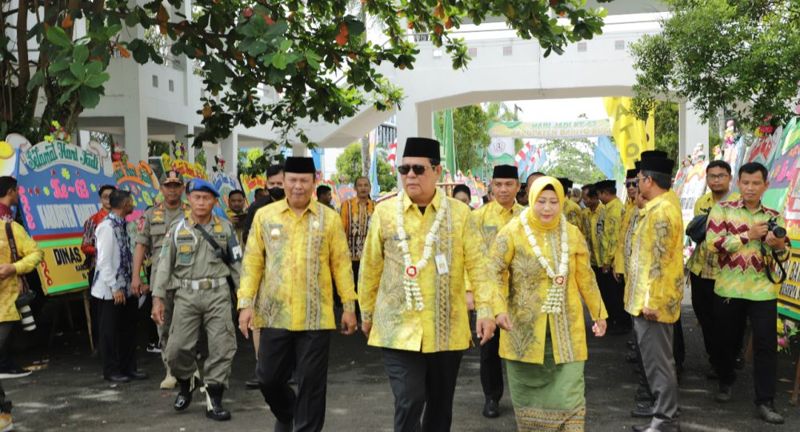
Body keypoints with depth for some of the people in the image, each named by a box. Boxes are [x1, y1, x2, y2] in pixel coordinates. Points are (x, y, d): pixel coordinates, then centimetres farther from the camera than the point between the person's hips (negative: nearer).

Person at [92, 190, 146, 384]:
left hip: (127, 289, 8)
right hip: (111, 291, -8)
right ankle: (111, 371, 17)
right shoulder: (107, 227, -17)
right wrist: (115, 288, -19)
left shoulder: (123, 225, 8)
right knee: (110, 331, 5)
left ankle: (129, 367, 25)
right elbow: (104, 261, -19)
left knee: (128, 329, 14)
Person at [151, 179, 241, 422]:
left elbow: (237, 264, 8)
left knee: (222, 348, -3)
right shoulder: (177, 228, 6)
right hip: (186, 295, 0)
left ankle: (214, 401, 8)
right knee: (178, 349, -1)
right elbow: (165, 265, 5)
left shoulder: (225, 228, 7)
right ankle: (185, 385, 28)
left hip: (218, 294, 0)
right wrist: (158, 298, -2)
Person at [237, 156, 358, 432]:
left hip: (316, 315, -1)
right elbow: (252, 262, 4)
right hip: (274, 314, 2)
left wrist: (349, 306, 1)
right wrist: (246, 303, -2)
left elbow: (341, 264, 3)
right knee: (268, 378, 10)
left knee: (311, 383, 4)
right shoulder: (265, 216, 4)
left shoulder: (330, 218, 1)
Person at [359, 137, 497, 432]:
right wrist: (367, 313, 12)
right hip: (399, 328, -1)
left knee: (441, 404, 14)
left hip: (448, 329, 2)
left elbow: (477, 265, -2)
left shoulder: (459, 212, -1)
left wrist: (485, 310, -10)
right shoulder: (385, 211, -1)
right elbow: (370, 269, 6)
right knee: (409, 401, -10)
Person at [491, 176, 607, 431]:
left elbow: (585, 278, 10)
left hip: (566, 327, 2)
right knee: (528, 387, 11)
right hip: (525, 325, -1)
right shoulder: (513, 232, -7)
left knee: (569, 390, 0)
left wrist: (598, 313, 13)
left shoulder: (573, 234, 2)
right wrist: (500, 309, -21)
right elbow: (496, 273, -8)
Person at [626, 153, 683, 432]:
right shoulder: (657, 209, 14)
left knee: (658, 361, -3)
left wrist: (651, 301, -22)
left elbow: (659, 262, -23)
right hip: (649, 299, 10)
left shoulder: (660, 212, -19)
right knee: (655, 359, 17)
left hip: (653, 301, -10)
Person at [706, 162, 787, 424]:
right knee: (725, 340, 12)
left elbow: (784, 255, 10)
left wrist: (779, 245, -13)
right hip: (729, 289, -1)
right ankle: (726, 382, 37)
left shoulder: (774, 217, 8)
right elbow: (713, 244, -14)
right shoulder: (722, 210, -1)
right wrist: (749, 235, -17)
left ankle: (765, 402, 5)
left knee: (766, 344, -2)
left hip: (763, 291, 1)